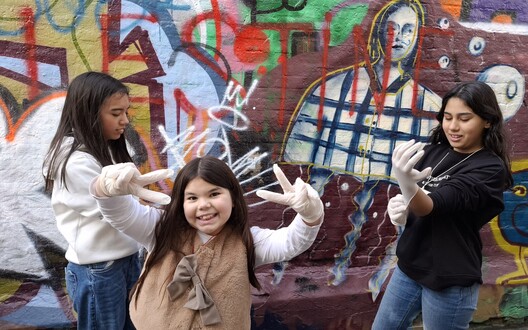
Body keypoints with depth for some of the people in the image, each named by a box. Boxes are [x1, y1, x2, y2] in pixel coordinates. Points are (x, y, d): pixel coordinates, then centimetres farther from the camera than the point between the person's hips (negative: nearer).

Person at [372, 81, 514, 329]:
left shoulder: (491, 168, -15)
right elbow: (414, 205, 3)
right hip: (408, 267, 6)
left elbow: (433, 205, -28)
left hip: (449, 280, -5)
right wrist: (397, 208, -22)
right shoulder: (433, 152, 0)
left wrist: (409, 186, -50)